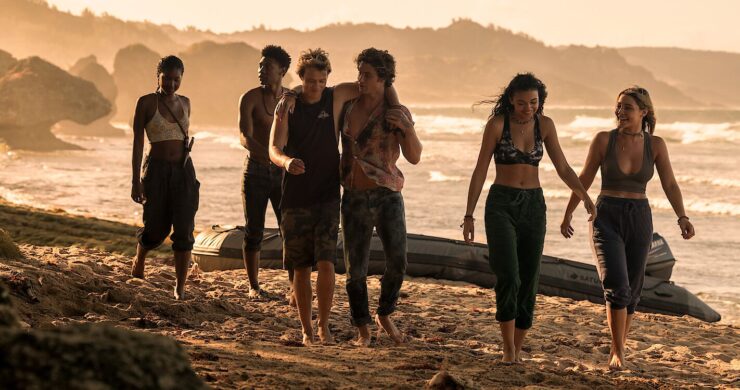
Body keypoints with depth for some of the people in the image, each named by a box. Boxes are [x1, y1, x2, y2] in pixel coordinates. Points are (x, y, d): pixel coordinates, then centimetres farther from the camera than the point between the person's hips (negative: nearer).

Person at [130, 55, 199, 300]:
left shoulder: (185, 103, 10)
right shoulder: (146, 103, -4)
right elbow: (138, 143, -6)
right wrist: (136, 181, -12)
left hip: (184, 171, 3)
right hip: (157, 170, -3)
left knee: (184, 231, -4)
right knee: (156, 230, 4)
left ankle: (180, 288, 1)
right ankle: (138, 263, 36)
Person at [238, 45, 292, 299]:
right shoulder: (250, 98, -5)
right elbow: (245, 136, -20)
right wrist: (268, 155, -37)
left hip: (283, 173, 1)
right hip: (256, 171, -1)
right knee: (254, 232, 4)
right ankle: (254, 286, 17)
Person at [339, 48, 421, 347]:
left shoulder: (398, 113, -2)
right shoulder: (348, 108, 4)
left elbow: (414, 157, -8)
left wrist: (407, 127, -24)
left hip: (388, 196, -1)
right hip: (354, 198, 1)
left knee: (397, 262, -12)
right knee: (356, 269, 0)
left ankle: (384, 316, 16)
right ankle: (363, 331, 18)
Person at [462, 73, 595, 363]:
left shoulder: (544, 124, 3)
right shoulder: (497, 124, -8)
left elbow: (563, 168, 5)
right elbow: (480, 171, -5)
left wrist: (585, 196, -12)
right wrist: (469, 215, -6)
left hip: (533, 206, 4)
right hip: (501, 204, -4)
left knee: (528, 281, 2)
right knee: (508, 276, -19)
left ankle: (516, 351, 13)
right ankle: (508, 349, -12)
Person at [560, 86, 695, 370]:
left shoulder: (655, 144, -3)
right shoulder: (603, 139, -8)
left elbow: (670, 185, -3)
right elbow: (584, 180, 2)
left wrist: (683, 218, -18)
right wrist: (568, 214, 7)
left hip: (639, 220, 3)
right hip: (607, 219, -2)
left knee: (631, 291, 11)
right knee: (616, 286, -19)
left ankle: (617, 349, 31)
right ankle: (618, 352, -8)